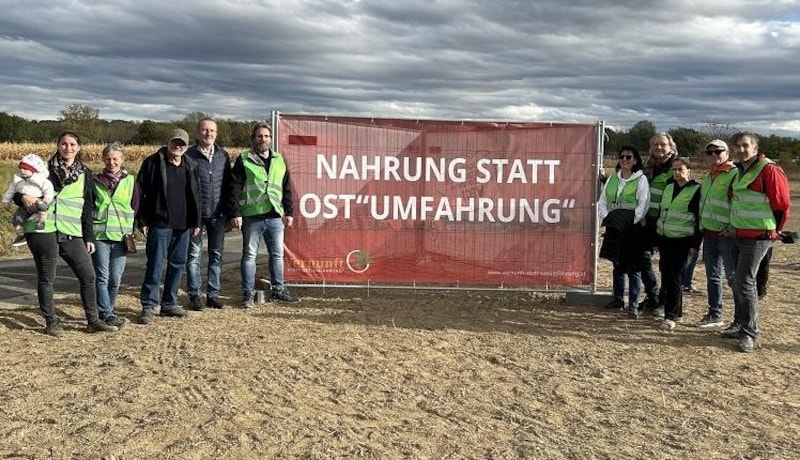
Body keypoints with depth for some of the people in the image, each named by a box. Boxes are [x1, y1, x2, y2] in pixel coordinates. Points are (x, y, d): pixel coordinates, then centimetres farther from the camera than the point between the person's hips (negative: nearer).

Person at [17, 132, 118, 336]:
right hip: (43, 231, -2)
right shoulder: (45, 168, 5)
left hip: (72, 234, 3)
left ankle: (93, 320, 12)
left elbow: (87, 208, 13)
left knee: (88, 276, 2)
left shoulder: (84, 174, 12)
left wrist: (89, 237, 9)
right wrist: (23, 197, -14)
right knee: (46, 278, 5)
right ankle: (51, 322, 18)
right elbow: (18, 190, 10)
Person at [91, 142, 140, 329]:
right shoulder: (95, 181, 6)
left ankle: (108, 310, 21)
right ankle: (106, 314, -3)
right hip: (99, 236, -1)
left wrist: (130, 232, 5)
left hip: (121, 236, 1)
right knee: (102, 277, -4)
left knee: (116, 278, 4)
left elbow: (135, 207, 11)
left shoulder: (130, 181, 7)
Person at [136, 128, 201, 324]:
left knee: (178, 264, 10)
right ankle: (148, 306, 4)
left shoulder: (191, 166, 10)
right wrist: (142, 221, -8)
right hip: (159, 224, -5)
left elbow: (195, 196, 15)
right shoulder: (153, 163, -4)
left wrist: (196, 222, 11)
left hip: (183, 225, 5)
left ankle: (169, 303, 21)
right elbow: (141, 193, -5)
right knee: (155, 265, -5)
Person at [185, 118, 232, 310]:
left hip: (218, 214, 3)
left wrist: (229, 212, 6)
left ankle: (213, 294, 17)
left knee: (216, 255, 8)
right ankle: (194, 295, 11)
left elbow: (228, 184, 11)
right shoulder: (189, 155, -3)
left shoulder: (223, 155, 8)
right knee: (194, 255, 2)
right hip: (196, 214, -3)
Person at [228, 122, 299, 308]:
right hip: (252, 216, -4)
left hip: (275, 216, 4)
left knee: (277, 254, 10)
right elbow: (235, 188, -5)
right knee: (249, 255, 3)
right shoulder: (243, 160, -1)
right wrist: (235, 213, -12)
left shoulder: (279, 160, 13)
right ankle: (248, 293, 11)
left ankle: (278, 290, 22)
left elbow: (286, 188, 16)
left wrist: (289, 212, 12)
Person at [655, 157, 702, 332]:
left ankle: (670, 316, -5)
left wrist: (695, 245, -13)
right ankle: (676, 311, 23)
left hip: (682, 241, -7)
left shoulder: (696, 190, -6)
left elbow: (700, 219, -9)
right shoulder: (668, 187, 14)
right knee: (665, 276, 9)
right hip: (664, 239, 7)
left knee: (674, 278, -9)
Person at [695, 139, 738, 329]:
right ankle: (715, 315, 23)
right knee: (712, 276, 13)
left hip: (727, 234, -8)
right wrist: (701, 227, 21)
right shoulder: (707, 177, 18)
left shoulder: (735, 174, -9)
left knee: (733, 278, -4)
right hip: (709, 234, 8)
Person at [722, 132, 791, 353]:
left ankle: (750, 333, 0)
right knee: (739, 282, 13)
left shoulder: (769, 170, -14)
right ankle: (740, 324, 24)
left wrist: (773, 231, -1)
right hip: (739, 236, 8)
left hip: (758, 237, -8)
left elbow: (782, 205, -11)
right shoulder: (739, 171, 12)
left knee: (744, 283, -10)